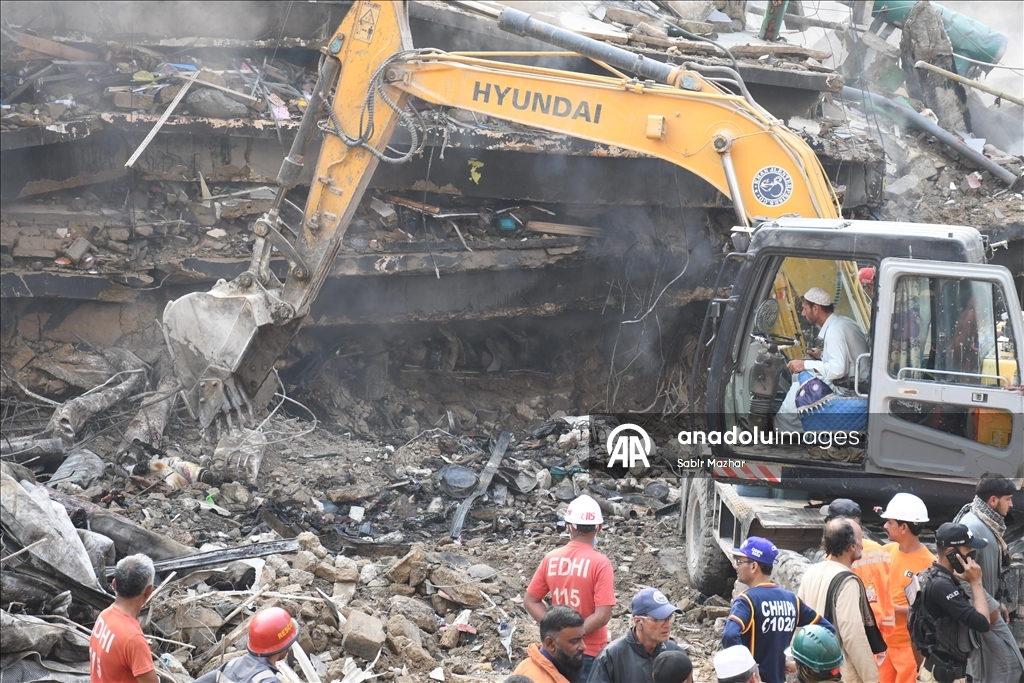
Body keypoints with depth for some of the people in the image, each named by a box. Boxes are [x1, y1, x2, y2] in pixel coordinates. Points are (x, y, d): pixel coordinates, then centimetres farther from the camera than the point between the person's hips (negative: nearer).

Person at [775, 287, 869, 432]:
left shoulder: (834, 330, -18)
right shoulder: (842, 321, 12)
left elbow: (838, 369, -25)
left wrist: (806, 365, -18)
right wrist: (823, 355, 14)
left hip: (846, 388, -10)